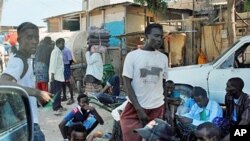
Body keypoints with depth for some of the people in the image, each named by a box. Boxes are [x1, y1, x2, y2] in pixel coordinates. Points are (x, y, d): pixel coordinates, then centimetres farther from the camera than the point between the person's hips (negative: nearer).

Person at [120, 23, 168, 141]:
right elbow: (127, 84, -7)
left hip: (157, 108, 3)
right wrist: (139, 109, -12)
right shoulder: (132, 56, -6)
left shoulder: (163, 58, 6)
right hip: (136, 107, -3)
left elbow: (163, 83, 13)